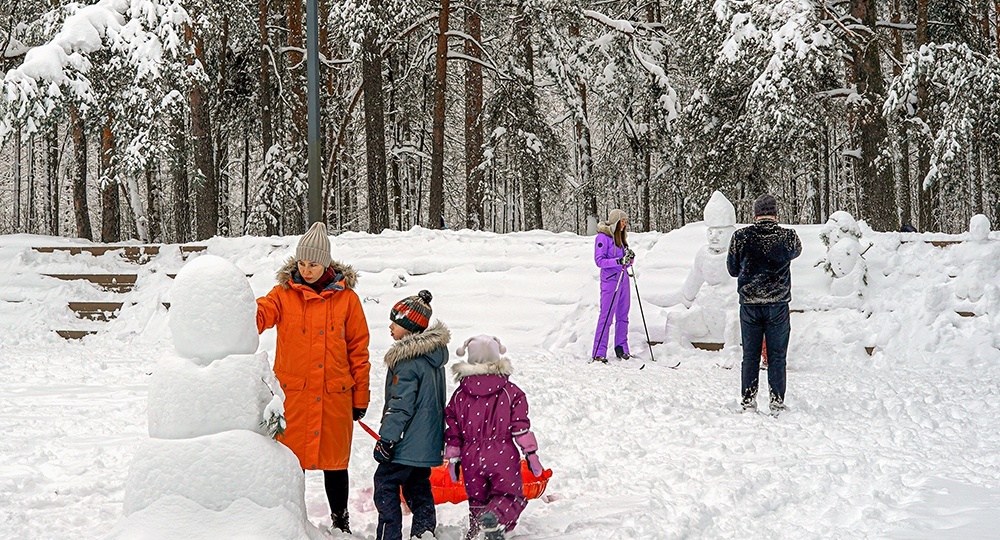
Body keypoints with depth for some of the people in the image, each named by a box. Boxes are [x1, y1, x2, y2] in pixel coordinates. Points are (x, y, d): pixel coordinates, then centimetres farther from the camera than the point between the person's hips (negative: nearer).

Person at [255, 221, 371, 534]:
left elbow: (359, 349, 5)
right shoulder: (285, 292, 2)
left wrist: (360, 396, 4)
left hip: (335, 395, 0)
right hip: (293, 393, 0)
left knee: (334, 460, 10)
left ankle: (340, 521, 28)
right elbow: (261, 313, -17)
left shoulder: (346, 297, 2)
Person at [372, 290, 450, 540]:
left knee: (385, 483, -1)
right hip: (428, 440, 9)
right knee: (418, 486, 17)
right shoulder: (434, 353, 11)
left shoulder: (408, 361, -18)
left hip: (408, 442, -9)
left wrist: (386, 439, -18)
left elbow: (401, 405, -21)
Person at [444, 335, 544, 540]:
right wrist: (531, 454, 3)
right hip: (502, 455, -2)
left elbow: (452, 431, 7)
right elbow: (521, 426, -4)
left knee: (477, 500, 18)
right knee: (510, 496, 6)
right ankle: (496, 517, -25)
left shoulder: (460, 395, 4)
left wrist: (453, 459, 15)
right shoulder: (511, 392, -2)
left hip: (471, 457, 2)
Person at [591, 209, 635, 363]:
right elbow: (599, 260, -15)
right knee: (606, 316, -9)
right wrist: (618, 261, -25)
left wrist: (630, 258, -5)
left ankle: (621, 349, 19)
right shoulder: (603, 237, -8)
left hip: (623, 279, 8)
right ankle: (598, 353, -7)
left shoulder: (621, 237, 15)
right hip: (610, 280, -8)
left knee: (623, 315, 10)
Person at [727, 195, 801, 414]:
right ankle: (777, 401, 6)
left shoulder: (741, 237, -6)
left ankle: (748, 400, 10)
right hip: (778, 304, -1)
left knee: (750, 355, 9)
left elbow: (732, 269, 6)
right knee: (777, 355, 6)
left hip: (749, 303, 1)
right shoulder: (787, 236, -7)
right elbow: (796, 251, 17)